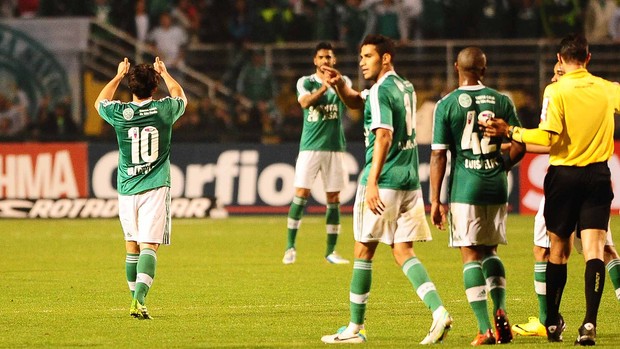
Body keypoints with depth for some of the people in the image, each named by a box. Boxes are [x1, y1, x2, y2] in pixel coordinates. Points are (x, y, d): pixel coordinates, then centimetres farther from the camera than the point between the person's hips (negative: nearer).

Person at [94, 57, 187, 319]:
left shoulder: (120, 113, -4)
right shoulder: (164, 110, -4)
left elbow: (99, 103, 22)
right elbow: (181, 97, 22)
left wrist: (118, 76, 31)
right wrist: (164, 73, 35)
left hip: (127, 190, 2)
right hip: (155, 189, -2)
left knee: (132, 246, 17)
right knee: (149, 246, -9)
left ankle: (136, 298, 25)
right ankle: (139, 300, -25)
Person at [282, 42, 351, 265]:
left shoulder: (342, 82, 6)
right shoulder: (305, 82, 4)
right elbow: (305, 102, -17)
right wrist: (324, 87, -34)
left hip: (335, 146, 1)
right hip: (310, 146, -1)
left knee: (333, 199, 3)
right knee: (301, 194, -10)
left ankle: (331, 251, 10)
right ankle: (290, 247, -3)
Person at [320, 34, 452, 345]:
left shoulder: (381, 91, -11)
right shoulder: (405, 88, 16)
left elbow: (384, 136, -22)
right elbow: (356, 102, 26)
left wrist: (372, 182, -25)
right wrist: (339, 84, 7)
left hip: (385, 180, -8)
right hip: (410, 180, 8)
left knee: (363, 250, 2)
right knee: (403, 252, 6)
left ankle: (355, 328, 7)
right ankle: (438, 310, -12)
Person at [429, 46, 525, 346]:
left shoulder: (446, 105, -5)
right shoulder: (501, 101, 2)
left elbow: (438, 155, -6)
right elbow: (519, 147, 3)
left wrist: (435, 200, -1)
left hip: (464, 188, -3)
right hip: (496, 188, 3)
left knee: (471, 255, 1)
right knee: (490, 251, 19)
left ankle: (485, 329, -4)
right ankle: (500, 310, 0)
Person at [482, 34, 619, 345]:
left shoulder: (556, 90, -9)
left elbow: (547, 136, -17)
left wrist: (509, 132, -8)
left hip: (564, 175, -1)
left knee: (558, 250, 12)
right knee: (594, 250, -5)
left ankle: (553, 323, 21)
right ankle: (590, 323, -20)